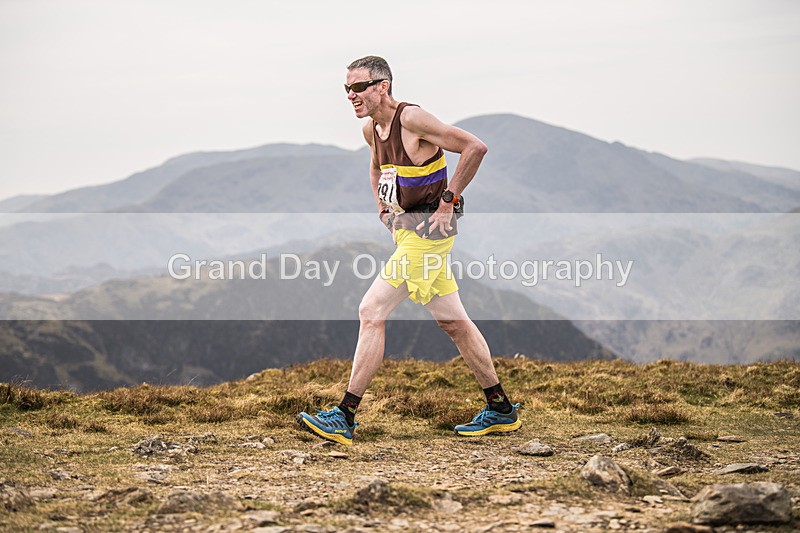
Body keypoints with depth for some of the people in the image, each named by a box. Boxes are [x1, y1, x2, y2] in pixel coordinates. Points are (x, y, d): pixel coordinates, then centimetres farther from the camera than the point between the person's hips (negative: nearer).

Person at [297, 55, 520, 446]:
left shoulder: (411, 119, -16)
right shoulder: (371, 129, 10)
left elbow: (474, 147, -20)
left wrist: (448, 200, -18)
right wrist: (382, 206, 18)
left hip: (426, 229, -10)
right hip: (405, 227, 10)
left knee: (372, 312, -11)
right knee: (452, 322, 13)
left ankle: (344, 417, -9)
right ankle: (501, 411, 21)